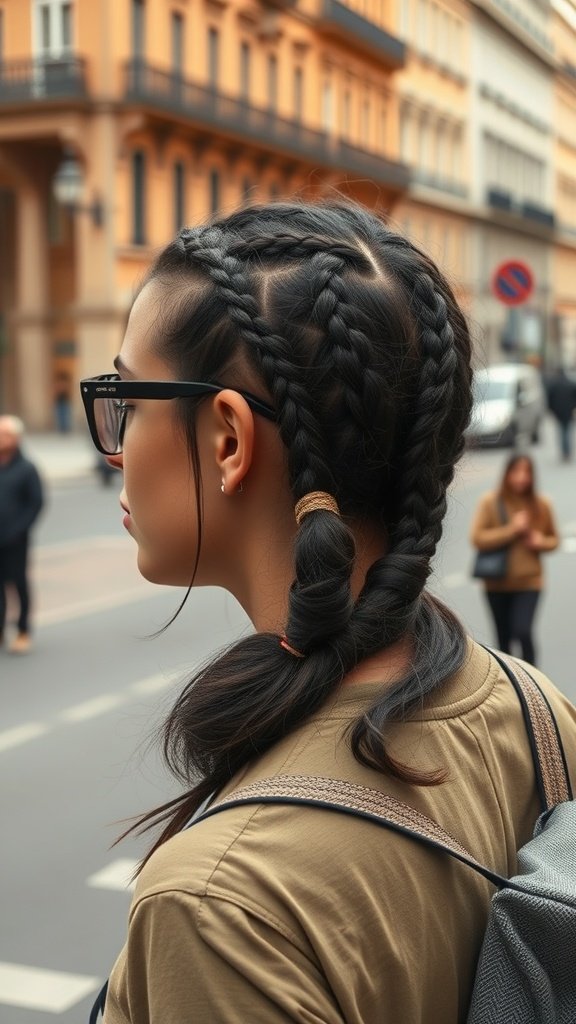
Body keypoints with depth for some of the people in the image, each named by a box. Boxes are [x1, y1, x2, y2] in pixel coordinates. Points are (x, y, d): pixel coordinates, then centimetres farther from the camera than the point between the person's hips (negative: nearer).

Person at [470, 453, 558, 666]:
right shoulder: (490, 503, -10)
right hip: (497, 583, 1)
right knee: (504, 638, 13)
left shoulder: (541, 505, -3)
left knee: (523, 632, -18)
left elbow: (554, 539, 11)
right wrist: (512, 529, -22)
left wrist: (541, 542, -12)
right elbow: (477, 538, -15)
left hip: (528, 582, 0)